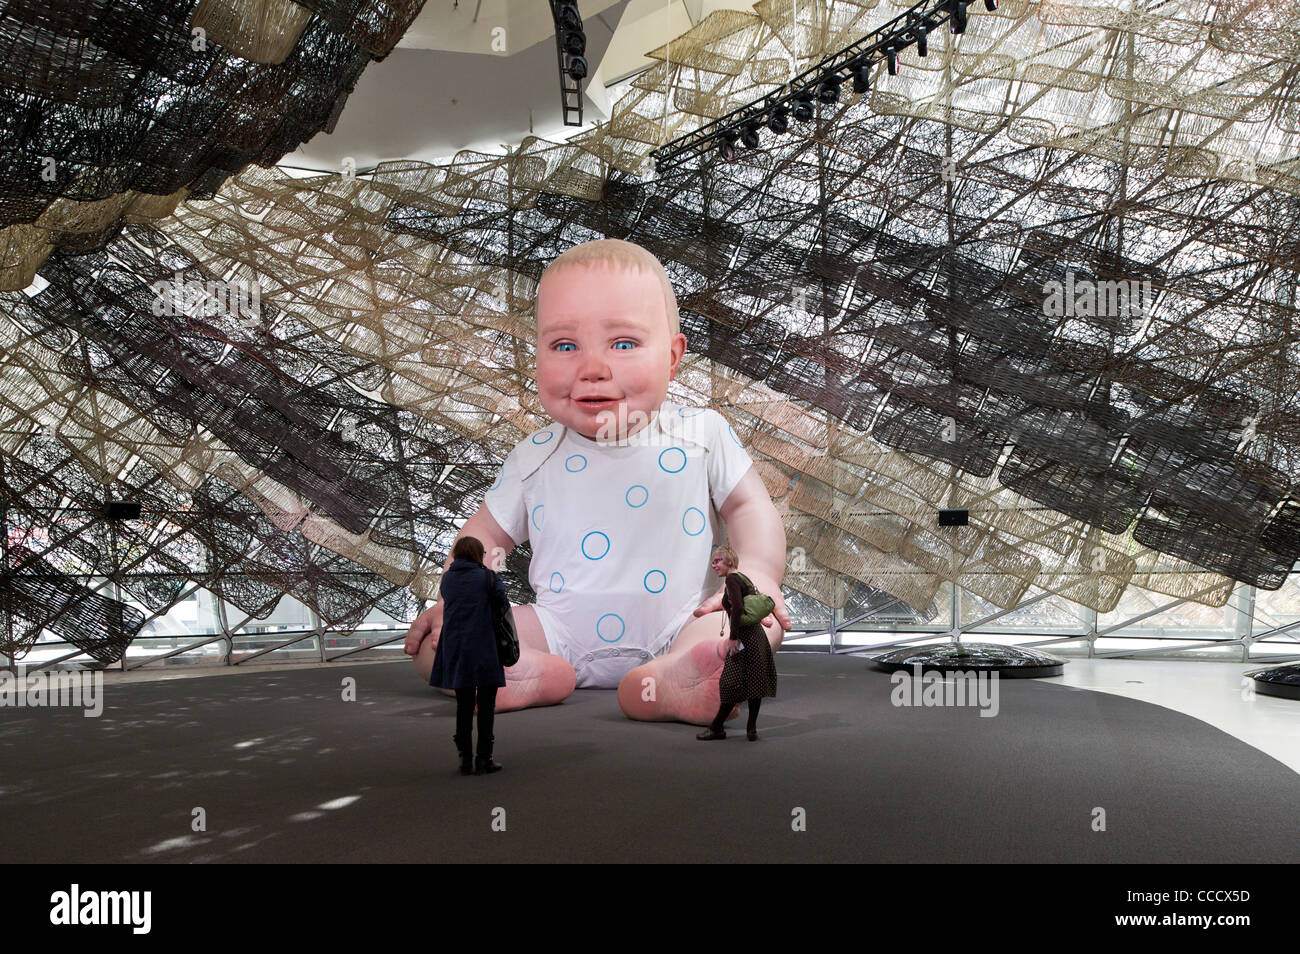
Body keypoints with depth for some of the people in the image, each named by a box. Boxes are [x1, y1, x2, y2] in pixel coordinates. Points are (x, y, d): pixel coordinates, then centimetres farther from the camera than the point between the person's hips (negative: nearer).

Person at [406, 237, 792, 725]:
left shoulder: (703, 434, 1)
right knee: (430, 640, -14)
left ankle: (672, 678, -55)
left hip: (675, 629, -1)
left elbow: (749, 507, 6)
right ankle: (534, 673, -41)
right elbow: (486, 534, 15)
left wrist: (758, 570, -15)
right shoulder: (535, 457, 6)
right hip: (562, 636, 2)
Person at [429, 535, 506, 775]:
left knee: (463, 704, 12)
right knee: (486, 703, 3)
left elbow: (449, 602, 14)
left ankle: (465, 758, 12)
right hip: (482, 648, -5)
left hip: (454, 649, 5)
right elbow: (503, 601, -6)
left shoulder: (447, 579, 8)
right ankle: (484, 758, 2)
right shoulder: (486, 576, -6)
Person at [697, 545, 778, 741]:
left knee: (732, 683, -1)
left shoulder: (732, 580, -10)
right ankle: (752, 729, 11)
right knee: (754, 682, 8)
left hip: (745, 638, -9)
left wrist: (733, 637, -20)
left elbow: (737, 607, -23)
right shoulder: (743, 578, 16)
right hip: (757, 635, 9)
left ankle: (717, 728, 7)